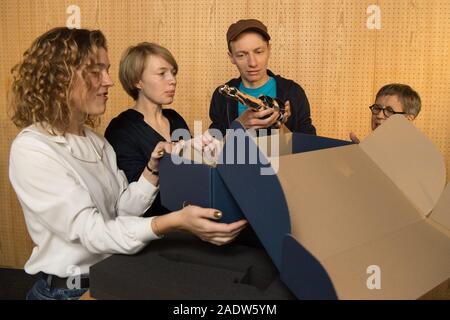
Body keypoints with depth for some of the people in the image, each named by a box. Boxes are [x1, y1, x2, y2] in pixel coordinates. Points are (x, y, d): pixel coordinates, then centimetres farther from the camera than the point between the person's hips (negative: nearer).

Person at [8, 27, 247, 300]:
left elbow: (122, 210, 4)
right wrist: (174, 222, -36)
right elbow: (89, 231, -24)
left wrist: (153, 170, -12)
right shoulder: (31, 150, -17)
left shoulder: (95, 140, 7)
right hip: (69, 288, -6)